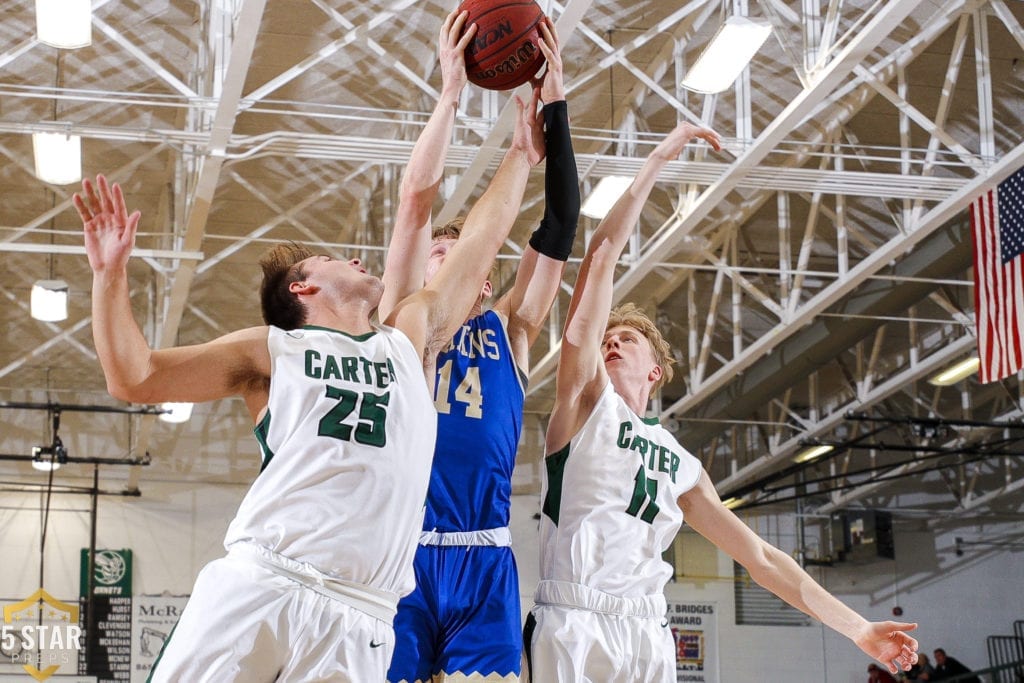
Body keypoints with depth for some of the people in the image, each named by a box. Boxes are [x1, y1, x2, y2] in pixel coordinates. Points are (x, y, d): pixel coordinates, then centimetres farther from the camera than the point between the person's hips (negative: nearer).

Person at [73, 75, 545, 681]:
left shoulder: (411, 339, 26)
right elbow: (135, 378, 14)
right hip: (255, 587, -2)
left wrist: (521, 158, 37)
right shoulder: (271, 351, 18)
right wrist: (111, 273, 6)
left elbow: (478, 245, 31)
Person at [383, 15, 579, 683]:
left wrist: (554, 103, 9)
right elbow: (418, 199, 4)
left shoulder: (508, 329, 19)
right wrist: (451, 91, 4)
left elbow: (561, 223, 12)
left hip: (486, 560, 2)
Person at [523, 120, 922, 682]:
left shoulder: (680, 465, 22)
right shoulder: (586, 396, 9)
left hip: (650, 635, 5)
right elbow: (601, 258, 2)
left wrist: (855, 627, 17)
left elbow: (758, 556, 23)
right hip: (575, 624, -4)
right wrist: (656, 162, 2)